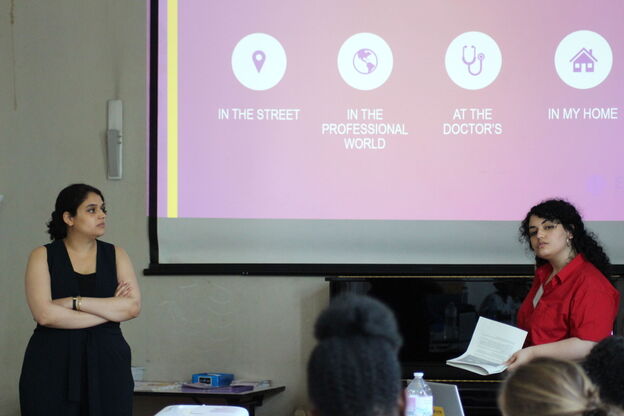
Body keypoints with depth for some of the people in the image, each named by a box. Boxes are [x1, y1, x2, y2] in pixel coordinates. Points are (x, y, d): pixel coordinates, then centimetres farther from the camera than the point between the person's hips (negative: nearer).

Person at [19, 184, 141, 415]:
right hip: (53, 364, -2)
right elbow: (44, 314, -11)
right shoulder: (43, 256, 3)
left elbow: (133, 307, -4)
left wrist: (75, 302, -10)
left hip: (107, 362, 2)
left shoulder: (115, 255, 10)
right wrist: (109, 310, -6)